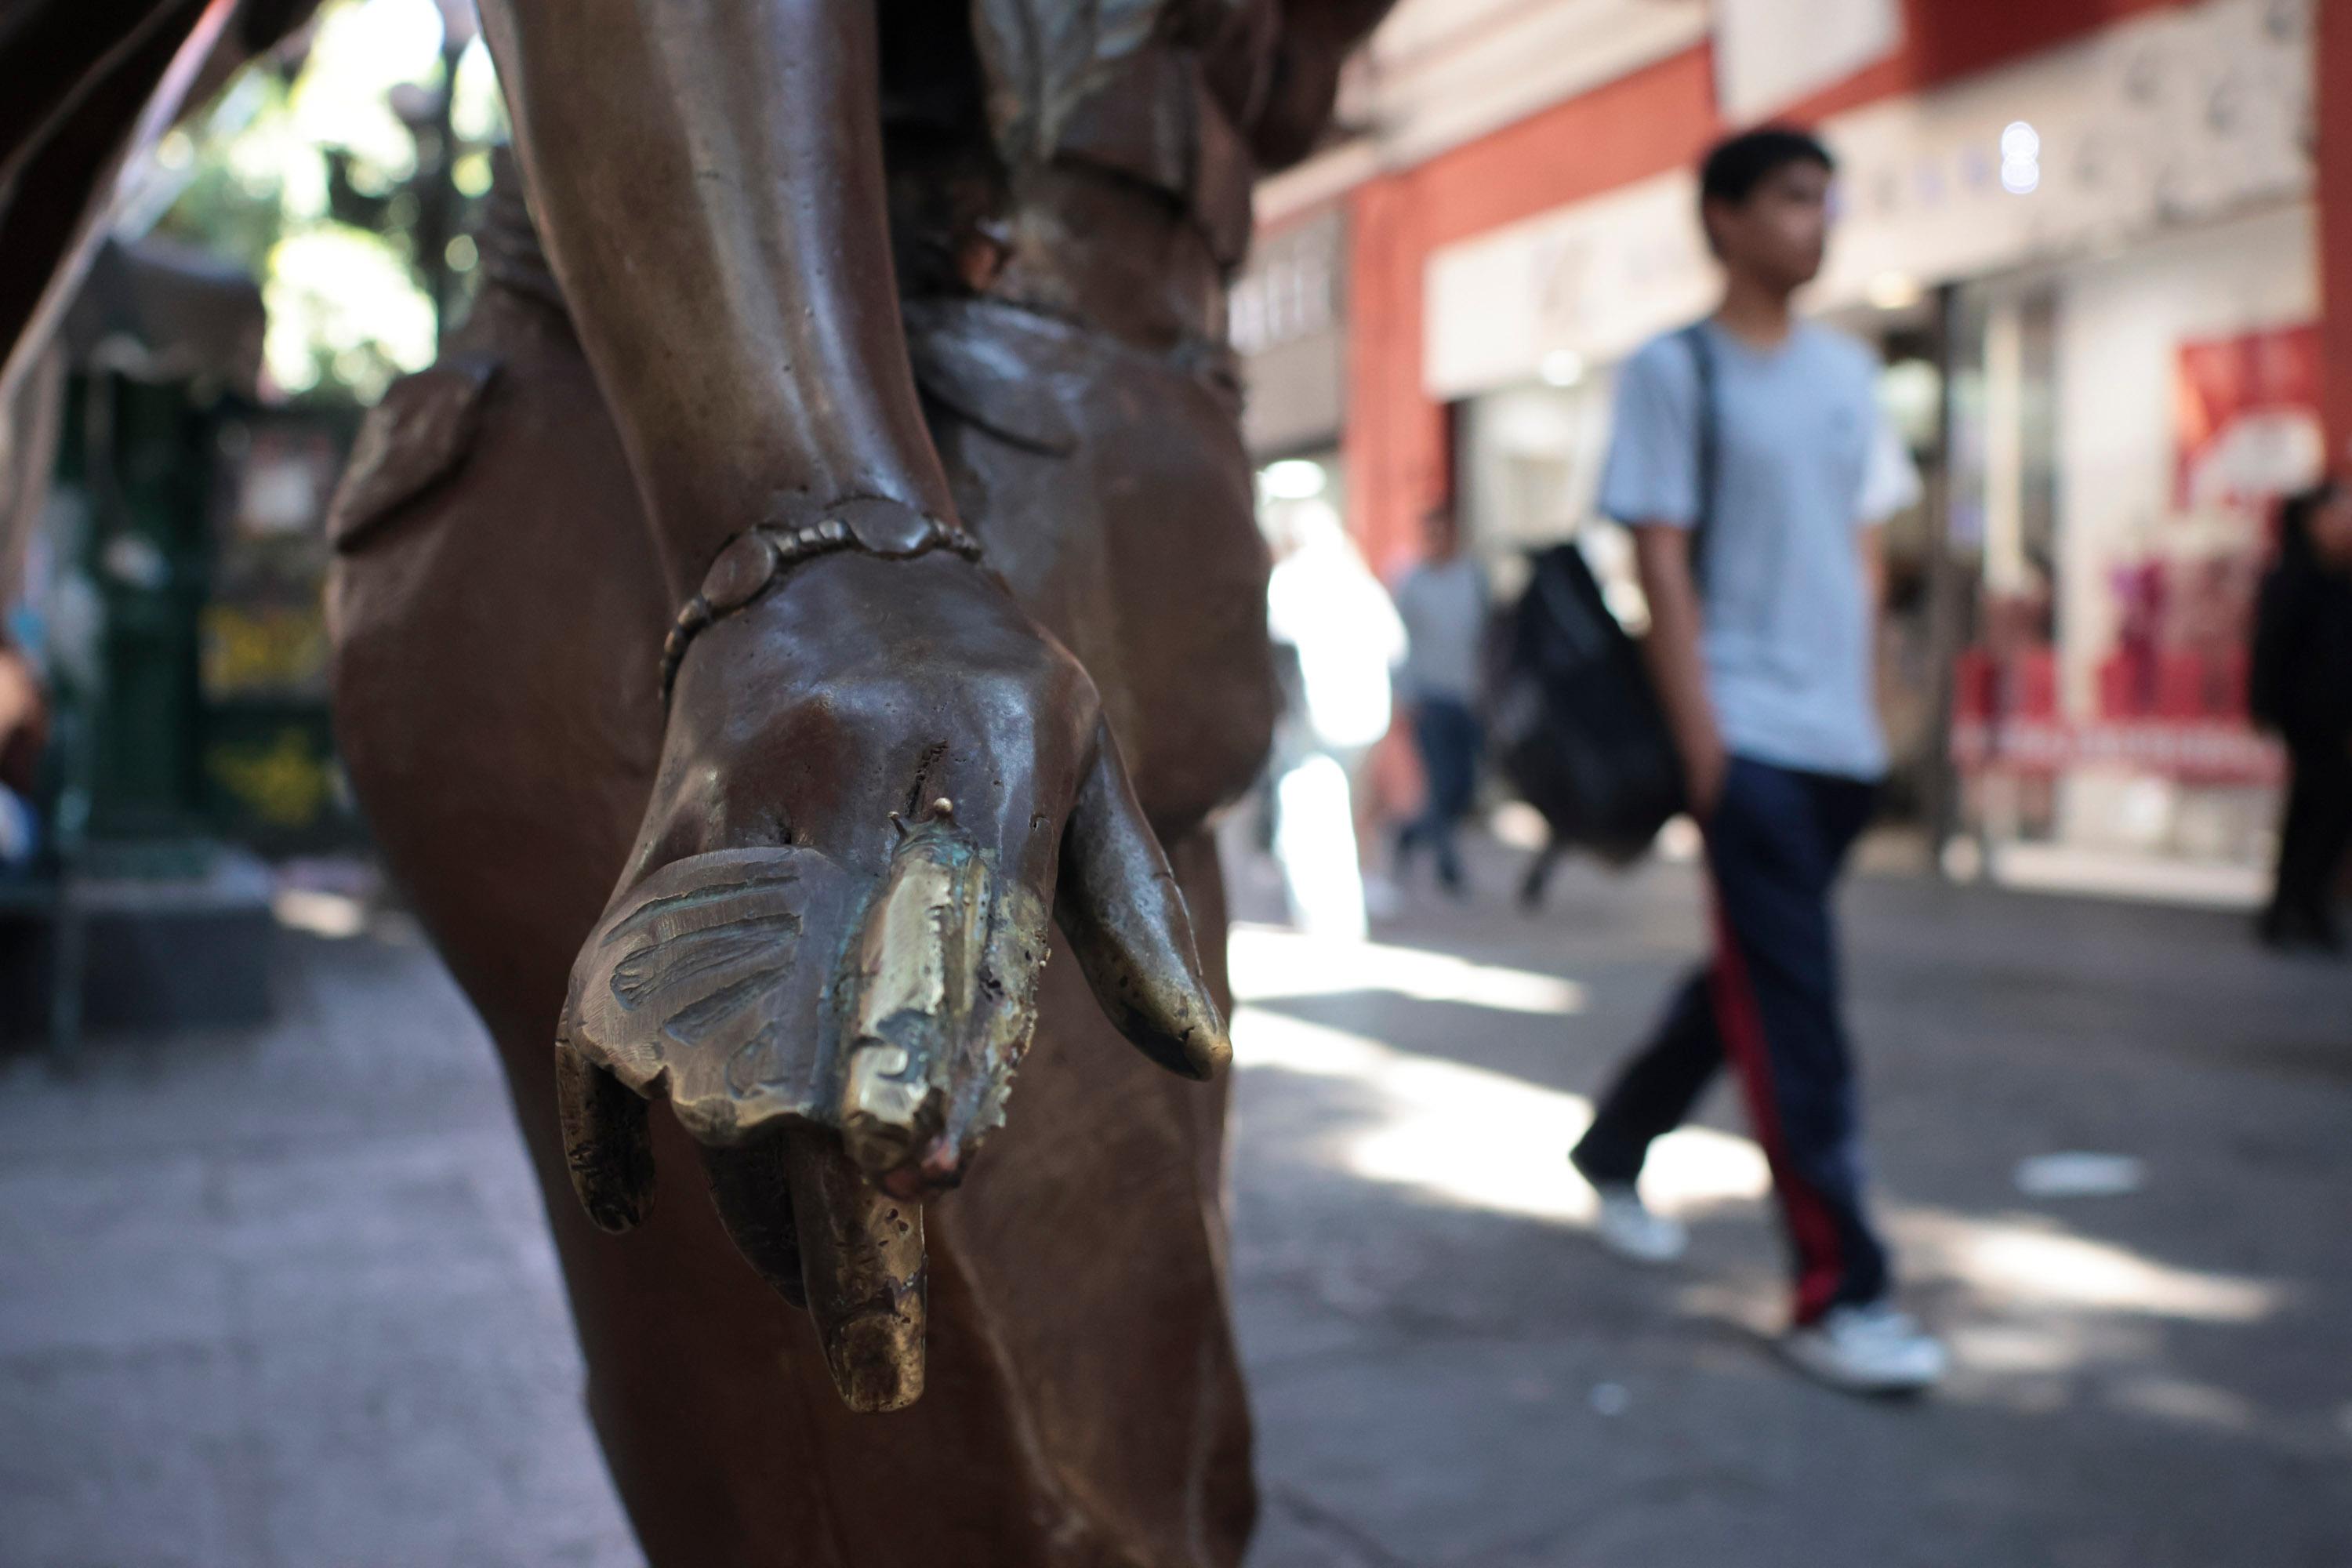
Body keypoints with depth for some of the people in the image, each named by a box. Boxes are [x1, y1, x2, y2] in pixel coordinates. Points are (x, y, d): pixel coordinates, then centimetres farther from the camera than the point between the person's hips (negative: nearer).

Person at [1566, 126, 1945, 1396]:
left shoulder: (1847, 371, 16)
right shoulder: (1674, 371, -3)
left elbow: (1862, 547, 19)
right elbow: (1660, 561, -8)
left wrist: (1868, 704, 12)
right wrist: (1700, 738, -13)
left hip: (1840, 738, 7)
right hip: (1745, 734, -7)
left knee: (1752, 979, 15)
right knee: (1793, 1013, -9)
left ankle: (1614, 1147, 37)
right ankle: (1838, 1296, -4)